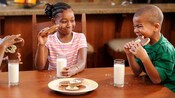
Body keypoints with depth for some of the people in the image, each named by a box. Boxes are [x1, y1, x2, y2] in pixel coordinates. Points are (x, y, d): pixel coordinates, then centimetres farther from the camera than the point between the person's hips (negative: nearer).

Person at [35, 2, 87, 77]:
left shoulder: (80, 38, 0)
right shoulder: (49, 40, -1)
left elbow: (82, 63, -14)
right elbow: (40, 67, -8)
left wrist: (72, 70, -35)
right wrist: (41, 45, -20)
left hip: (75, 77, 1)